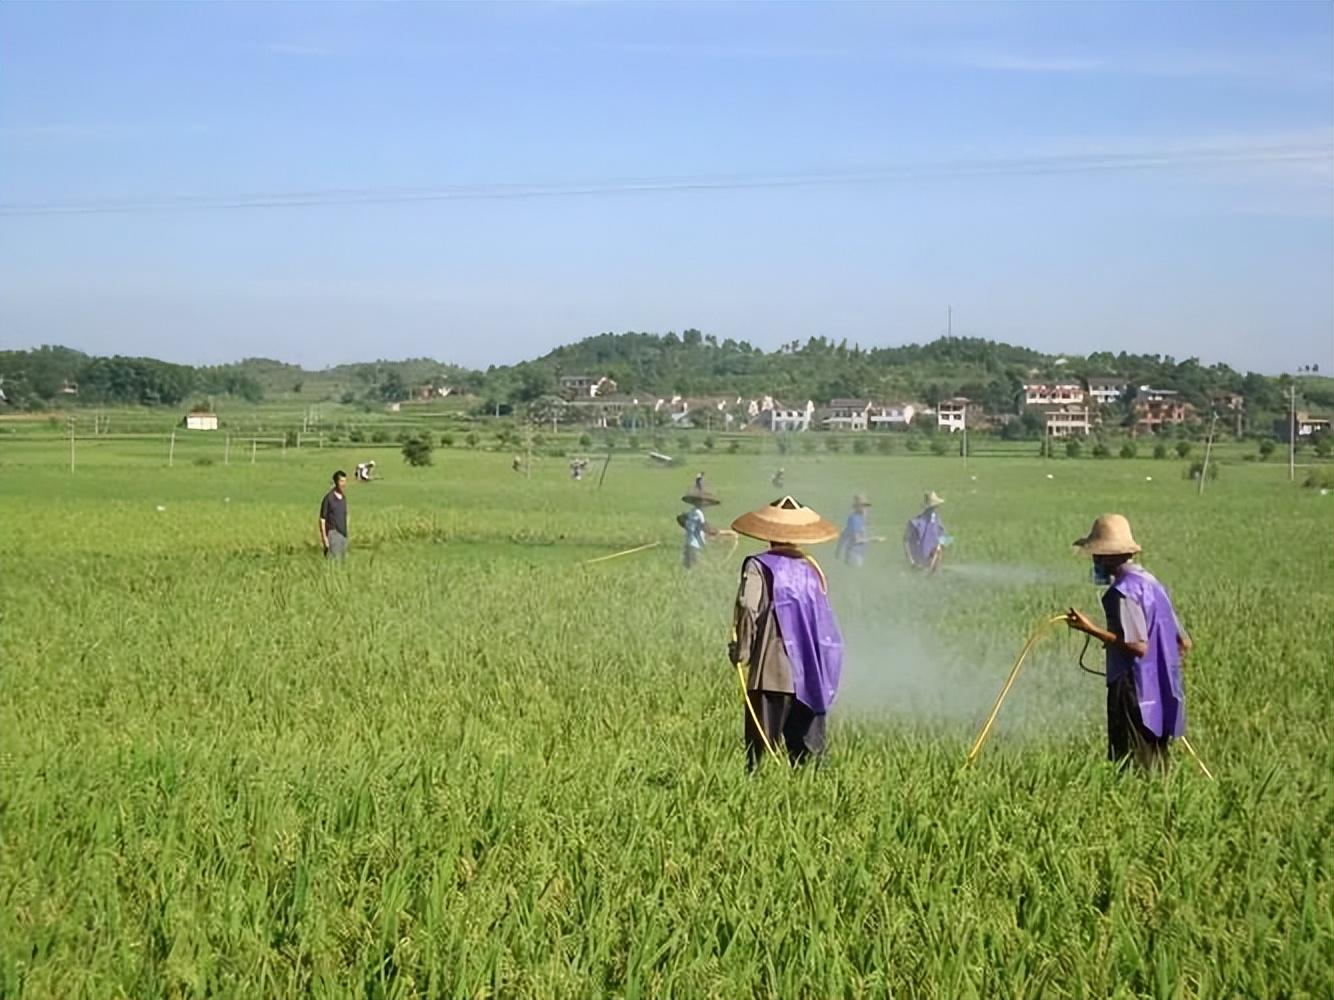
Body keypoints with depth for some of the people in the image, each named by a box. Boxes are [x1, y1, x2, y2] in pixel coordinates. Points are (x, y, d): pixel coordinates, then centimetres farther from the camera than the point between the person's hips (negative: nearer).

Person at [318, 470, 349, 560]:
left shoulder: (343, 498, 12)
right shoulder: (328, 498, -10)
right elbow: (322, 519, -9)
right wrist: (324, 537, -15)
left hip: (343, 534, 7)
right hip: (333, 533, -7)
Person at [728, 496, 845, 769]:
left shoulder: (758, 566, -4)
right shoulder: (812, 568, 10)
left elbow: (748, 610, -13)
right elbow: (824, 618, 13)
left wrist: (740, 651, -4)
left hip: (771, 670, -5)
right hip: (811, 674, 5)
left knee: (763, 740, -2)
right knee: (807, 744, 10)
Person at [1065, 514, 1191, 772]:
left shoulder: (1124, 591, -14)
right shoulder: (1151, 582, 15)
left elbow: (1138, 646, -23)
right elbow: (1183, 643, 16)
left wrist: (1092, 630, -21)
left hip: (1134, 694, -9)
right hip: (1160, 696, 9)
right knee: (1154, 770, 14)